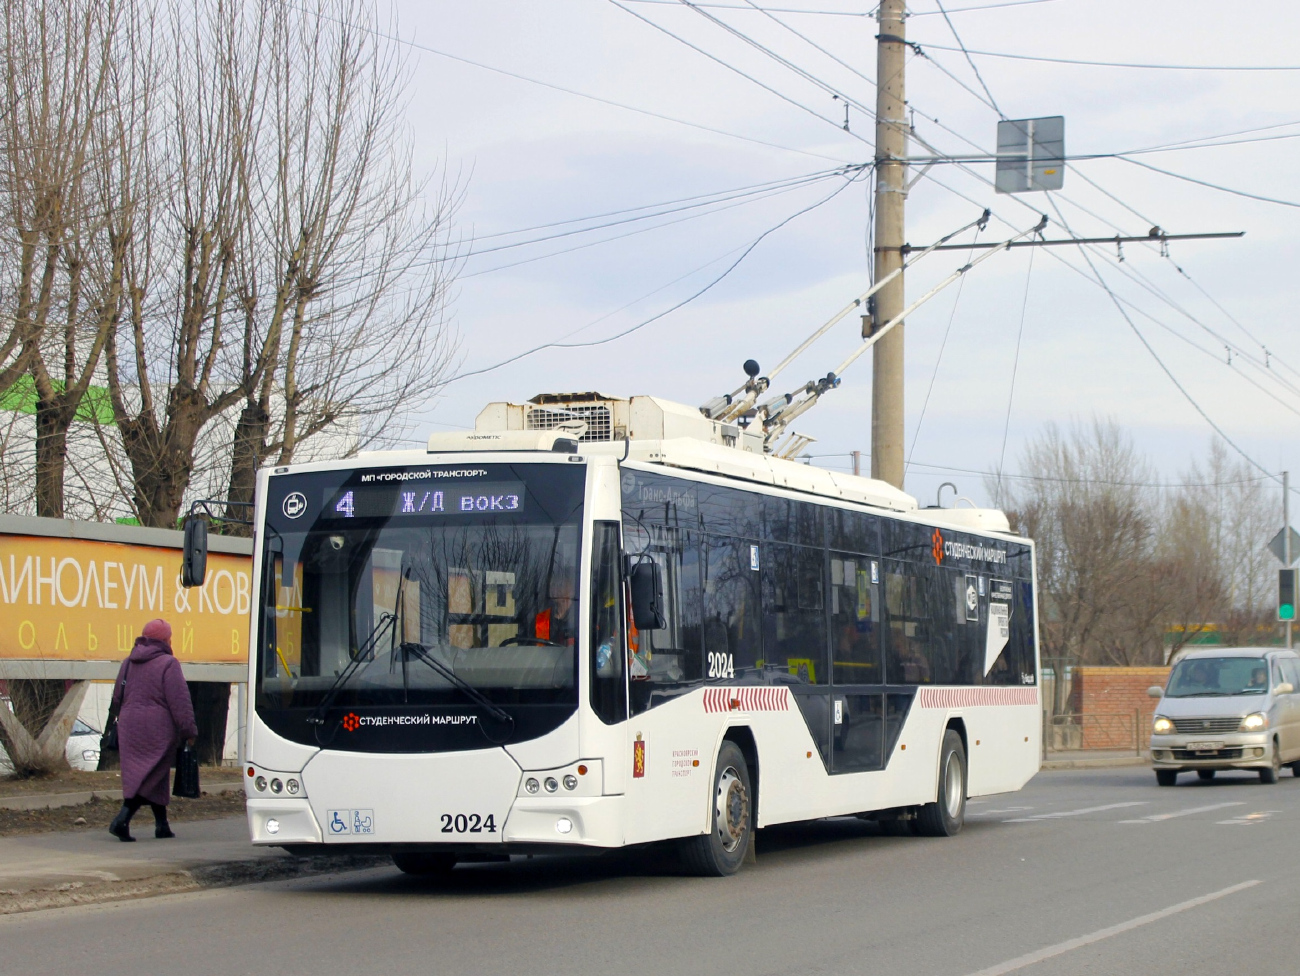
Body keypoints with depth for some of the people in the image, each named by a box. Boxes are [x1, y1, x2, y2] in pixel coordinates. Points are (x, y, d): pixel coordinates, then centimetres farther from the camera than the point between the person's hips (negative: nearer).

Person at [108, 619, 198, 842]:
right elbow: (180, 702, -13)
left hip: (130, 728, 7)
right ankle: (122, 819, -18)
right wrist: (189, 731, -8)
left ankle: (162, 825, 16)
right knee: (150, 776, -4)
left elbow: (117, 698, 19)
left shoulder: (128, 663, 11)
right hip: (158, 729, -7)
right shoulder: (168, 664, -10)